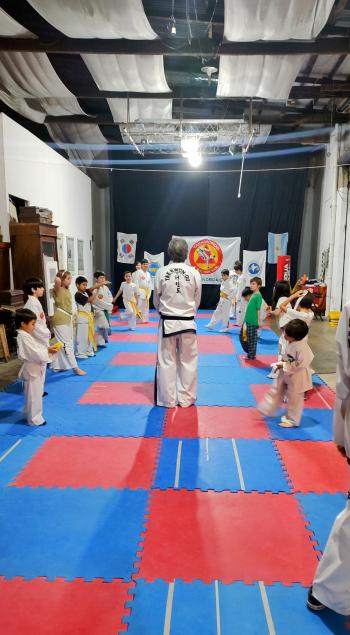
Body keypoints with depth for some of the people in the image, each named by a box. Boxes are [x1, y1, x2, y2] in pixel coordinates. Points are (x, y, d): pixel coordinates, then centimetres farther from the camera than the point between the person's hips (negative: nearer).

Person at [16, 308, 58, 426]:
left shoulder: (25, 335, 8)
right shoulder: (24, 337, -24)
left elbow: (35, 350, 13)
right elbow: (36, 354, -27)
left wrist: (47, 349, 0)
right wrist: (48, 351, -14)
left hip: (35, 369, 11)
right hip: (32, 370, -11)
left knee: (35, 394, 23)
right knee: (34, 395, 2)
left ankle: (30, 414, 38)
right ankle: (34, 419, 15)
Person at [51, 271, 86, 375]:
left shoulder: (67, 290, 13)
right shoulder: (58, 290, -12)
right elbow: (57, 280, -35)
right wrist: (60, 275, -13)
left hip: (67, 319, 9)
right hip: (60, 319, -9)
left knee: (61, 343, 15)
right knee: (67, 344, -7)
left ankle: (56, 366, 25)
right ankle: (75, 368, -5)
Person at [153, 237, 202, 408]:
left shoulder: (161, 272, -8)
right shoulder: (194, 273, -7)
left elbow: (156, 300, 3)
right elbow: (197, 301, 4)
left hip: (167, 323, 0)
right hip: (187, 323, 1)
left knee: (167, 362, 10)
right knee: (188, 362, 12)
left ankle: (169, 399, 18)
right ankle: (186, 399, 21)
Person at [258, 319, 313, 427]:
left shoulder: (301, 348, -31)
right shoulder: (290, 343, -5)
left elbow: (299, 365, -29)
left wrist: (284, 366, -25)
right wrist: (282, 362, 1)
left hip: (296, 377, -8)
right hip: (285, 373, 9)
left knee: (294, 398, 10)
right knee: (276, 391, 19)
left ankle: (292, 420, 29)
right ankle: (267, 410, 35)